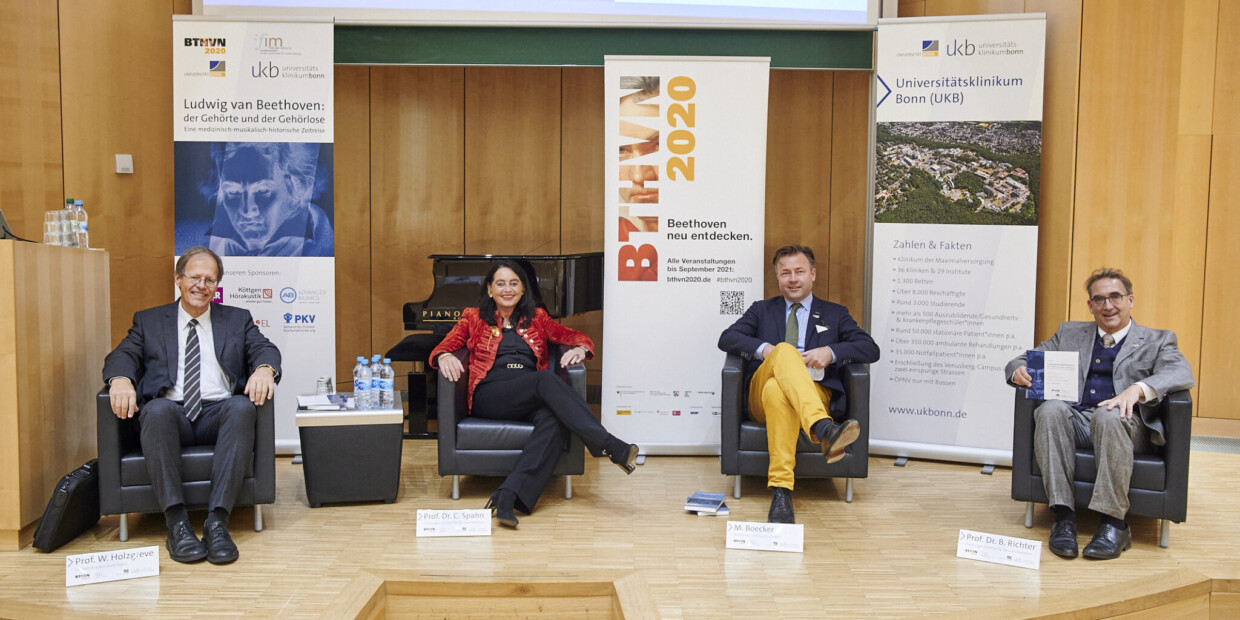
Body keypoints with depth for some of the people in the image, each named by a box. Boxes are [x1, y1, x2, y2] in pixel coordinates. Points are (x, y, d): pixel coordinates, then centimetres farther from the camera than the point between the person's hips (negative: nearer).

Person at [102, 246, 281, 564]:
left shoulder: (237, 319, 21)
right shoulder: (149, 320, 22)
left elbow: (264, 348, 6)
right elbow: (123, 355, 8)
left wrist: (264, 369, -20)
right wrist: (121, 379, -17)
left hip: (218, 414, 0)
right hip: (171, 414, 0)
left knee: (242, 407, -34)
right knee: (157, 408, -35)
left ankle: (217, 520, -38)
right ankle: (177, 523, -36)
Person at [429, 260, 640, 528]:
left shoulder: (536, 318, 26)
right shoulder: (474, 318, 21)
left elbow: (579, 337, 19)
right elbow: (440, 349, 11)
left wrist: (579, 349, -6)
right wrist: (445, 357, -14)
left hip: (532, 400, 3)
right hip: (490, 397, -2)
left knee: (553, 420, -35)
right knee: (546, 379, -32)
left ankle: (508, 496, -47)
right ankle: (612, 446, -41)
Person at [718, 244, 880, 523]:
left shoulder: (834, 314, 26)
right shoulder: (762, 310, 29)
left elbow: (870, 349, 10)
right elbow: (727, 338, 11)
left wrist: (831, 352, -10)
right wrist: (763, 349, -10)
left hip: (815, 394, -1)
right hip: (761, 397, 1)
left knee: (777, 391, -40)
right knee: (785, 350, -35)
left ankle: (781, 490, -52)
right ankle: (824, 429, -59)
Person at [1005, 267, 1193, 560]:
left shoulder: (1157, 341, 18)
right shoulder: (1070, 333, 27)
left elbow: (1181, 374, -3)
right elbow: (1027, 358, 21)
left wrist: (1138, 388, -24)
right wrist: (1019, 371, -6)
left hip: (1126, 424, -2)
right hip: (1074, 420, 2)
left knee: (1109, 416, -37)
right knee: (1050, 409, -32)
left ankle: (1114, 524, -31)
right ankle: (1064, 517, -33)